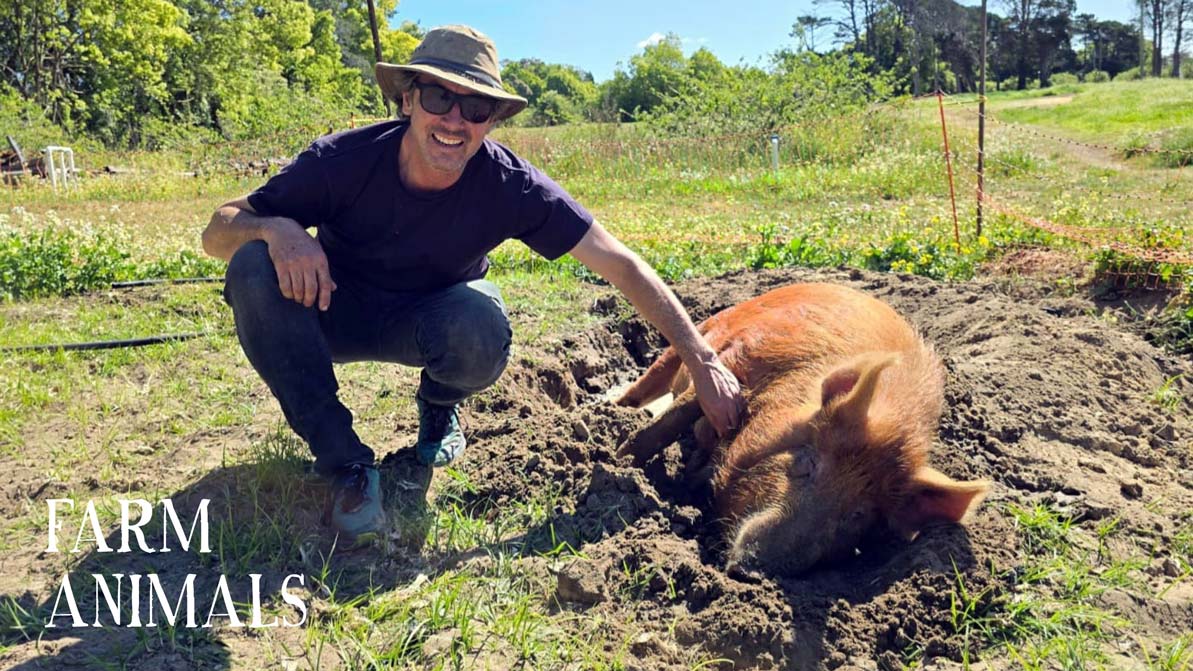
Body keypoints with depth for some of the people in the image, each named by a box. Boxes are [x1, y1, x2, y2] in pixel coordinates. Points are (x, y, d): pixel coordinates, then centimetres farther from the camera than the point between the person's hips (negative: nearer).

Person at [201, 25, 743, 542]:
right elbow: (217, 232, -18)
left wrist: (702, 361, -24)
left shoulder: (511, 186, -25)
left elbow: (622, 266, -22)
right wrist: (276, 229, -42)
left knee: (481, 328, -36)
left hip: (432, 320, 0)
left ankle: (438, 407, 4)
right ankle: (344, 463, -18)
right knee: (255, 267, -30)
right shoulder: (344, 160, -25)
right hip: (335, 311, 1)